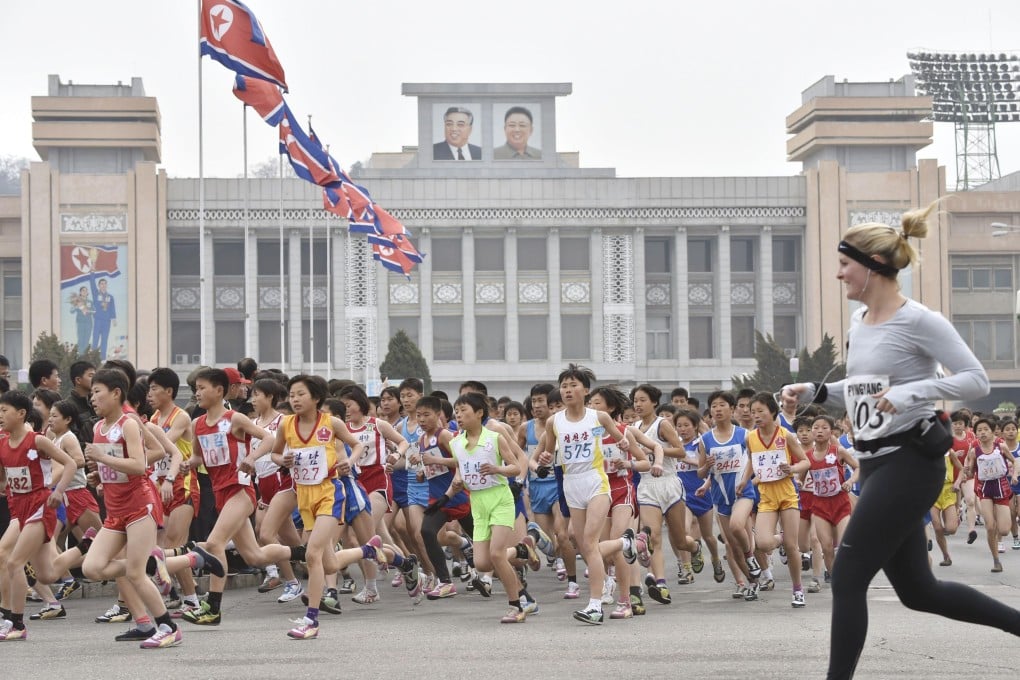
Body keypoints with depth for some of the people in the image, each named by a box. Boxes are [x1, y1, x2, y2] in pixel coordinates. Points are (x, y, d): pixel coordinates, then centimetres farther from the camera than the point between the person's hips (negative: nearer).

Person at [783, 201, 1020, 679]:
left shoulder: (917, 321, -14)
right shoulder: (859, 323, 11)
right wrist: (814, 392, 8)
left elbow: (977, 380, -15)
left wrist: (911, 392, -27)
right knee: (918, 590, 14)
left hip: (909, 464, -9)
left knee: (846, 579, -8)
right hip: (876, 463, 9)